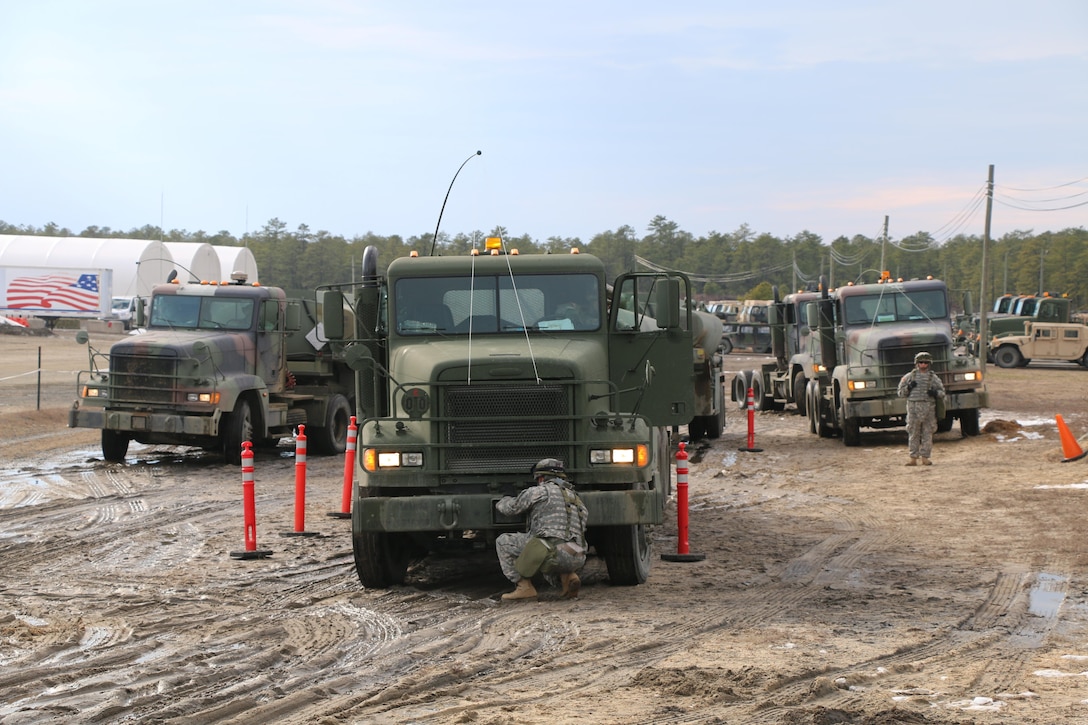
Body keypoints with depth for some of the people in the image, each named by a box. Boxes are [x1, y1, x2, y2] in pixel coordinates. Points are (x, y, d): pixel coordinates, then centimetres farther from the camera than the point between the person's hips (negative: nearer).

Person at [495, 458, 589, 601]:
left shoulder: (540, 491, 8)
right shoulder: (575, 497, 27)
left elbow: (510, 508, 17)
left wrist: (503, 501, 42)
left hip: (552, 554, -6)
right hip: (576, 560, 7)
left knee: (503, 542, 11)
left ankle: (524, 587, 4)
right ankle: (568, 576, 12)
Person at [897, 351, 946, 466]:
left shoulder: (934, 378, 11)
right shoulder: (910, 376, 10)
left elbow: (942, 393, 12)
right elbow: (900, 393, 11)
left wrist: (935, 393, -10)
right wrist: (908, 387, -8)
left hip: (929, 408, 1)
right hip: (913, 407, -1)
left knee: (927, 434, 1)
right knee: (913, 434, 0)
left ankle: (925, 457, 6)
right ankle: (913, 458, 3)